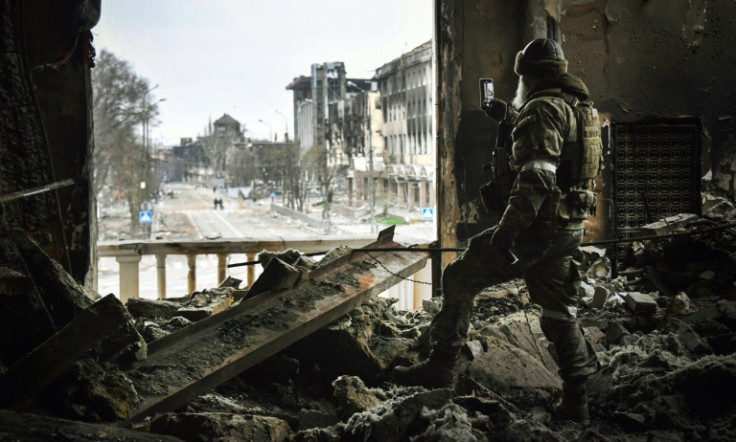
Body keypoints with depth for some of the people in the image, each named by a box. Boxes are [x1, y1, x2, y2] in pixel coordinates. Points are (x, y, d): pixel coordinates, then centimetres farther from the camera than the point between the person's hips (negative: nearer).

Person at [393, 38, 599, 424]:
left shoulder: (542, 109, -14)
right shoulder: (576, 107, 15)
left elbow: (536, 177, -25)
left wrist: (506, 232, -27)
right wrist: (512, 115, 47)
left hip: (538, 227, -9)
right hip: (569, 229, 9)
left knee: (460, 278, 2)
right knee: (559, 312, 16)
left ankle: (441, 366, 4)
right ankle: (575, 402, 19)